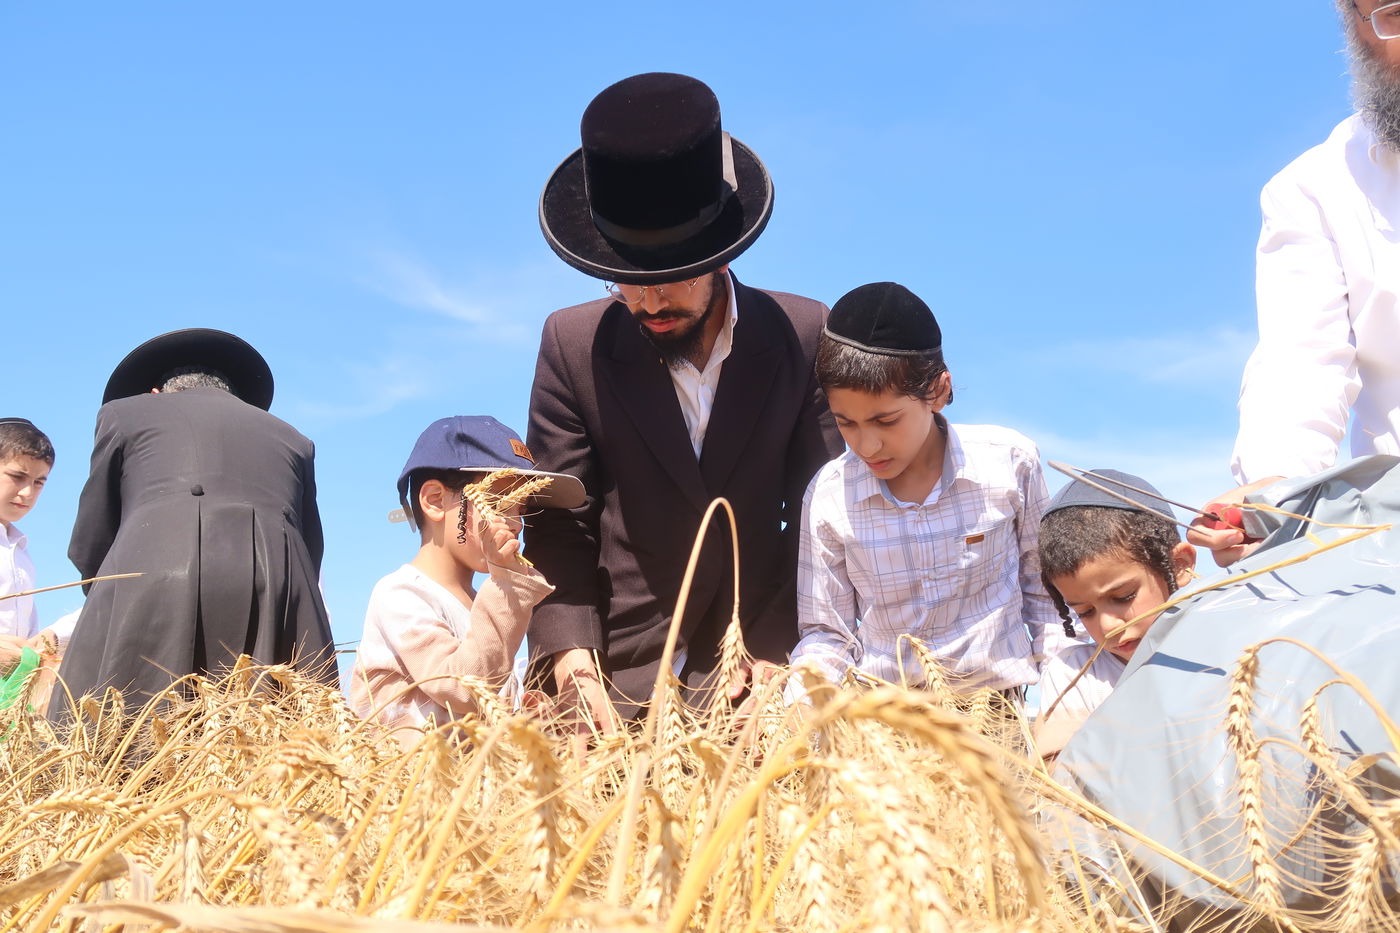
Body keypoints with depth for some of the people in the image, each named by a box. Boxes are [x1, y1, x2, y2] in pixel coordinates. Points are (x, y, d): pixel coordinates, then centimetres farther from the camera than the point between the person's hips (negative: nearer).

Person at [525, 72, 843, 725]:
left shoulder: (804, 336, -2)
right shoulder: (572, 346, -2)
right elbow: (558, 525, -2)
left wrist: (776, 651, -9)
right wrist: (572, 661, -16)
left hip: (760, 667, 1)